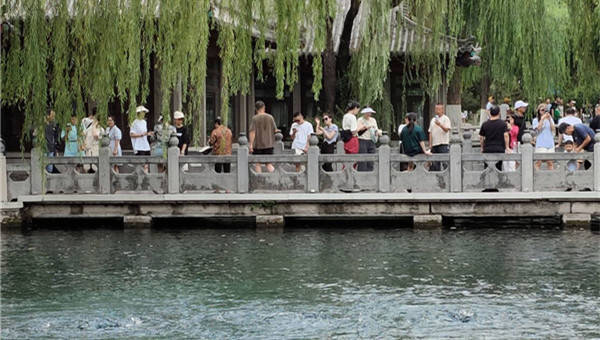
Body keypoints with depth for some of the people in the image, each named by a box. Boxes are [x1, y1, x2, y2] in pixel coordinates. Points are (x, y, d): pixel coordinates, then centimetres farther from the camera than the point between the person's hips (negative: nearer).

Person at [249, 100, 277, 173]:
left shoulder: (255, 118, -8)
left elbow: (252, 132, -13)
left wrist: (251, 144, -13)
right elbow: (275, 130, 5)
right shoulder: (270, 117, 1)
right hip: (268, 144, 3)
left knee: (258, 164, 6)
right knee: (269, 164, 6)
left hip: (257, 145, -3)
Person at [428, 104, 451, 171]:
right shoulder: (433, 120, 18)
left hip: (443, 144, -6)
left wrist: (440, 125, -27)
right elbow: (430, 132, 16)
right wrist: (430, 144, 9)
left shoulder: (446, 119, 1)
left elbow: (447, 129, -12)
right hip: (434, 144, 6)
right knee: (435, 163, 5)